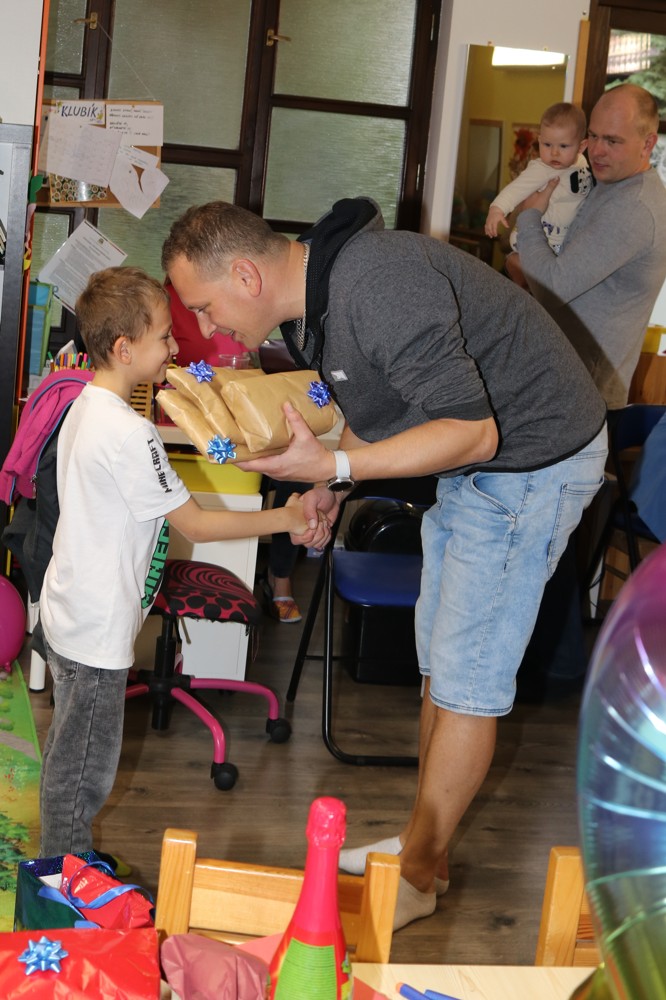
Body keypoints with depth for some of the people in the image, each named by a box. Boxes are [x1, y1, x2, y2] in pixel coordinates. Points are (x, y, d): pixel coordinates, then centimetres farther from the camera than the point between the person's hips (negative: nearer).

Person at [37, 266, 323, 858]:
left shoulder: (85, 407, 5)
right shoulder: (131, 435, -25)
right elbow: (195, 524, -19)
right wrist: (285, 519, -11)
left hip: (68, 612, 10)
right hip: (98, 631, -10)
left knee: (68, 758, 22)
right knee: (86, 770, 4)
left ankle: (64, 867, 36)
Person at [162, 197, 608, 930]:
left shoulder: (378, 289, -31)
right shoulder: (312, 299, 1)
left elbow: (472, 430, -30)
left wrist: (336, 467, -33)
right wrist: (332, 485, 1)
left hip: (535, 457, -10)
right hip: (476, 463, 10)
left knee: (467, 675, -4)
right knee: (439, 657, 15)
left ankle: (418, 873, 8)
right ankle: (422, 843, 27)